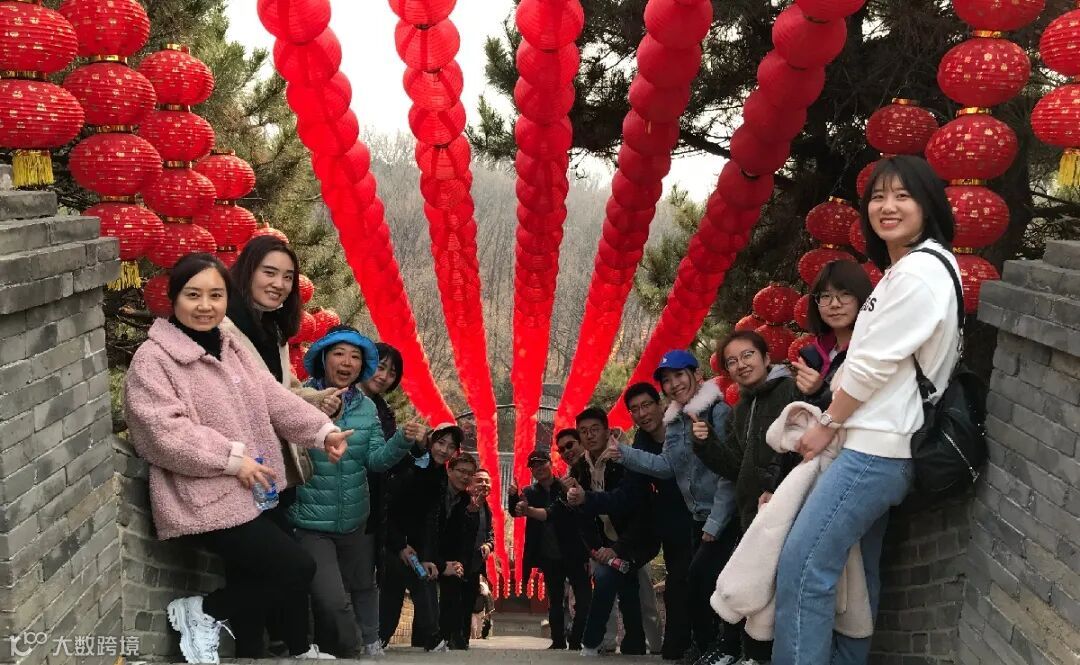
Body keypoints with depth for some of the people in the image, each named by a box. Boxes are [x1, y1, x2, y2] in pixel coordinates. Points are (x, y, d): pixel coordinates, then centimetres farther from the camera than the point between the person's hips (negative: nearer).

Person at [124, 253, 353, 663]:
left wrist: (322, 430, -7)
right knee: (297, 569, -8)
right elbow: (164, 432, -21)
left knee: (252, 582, 15)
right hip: (207, 500, -8)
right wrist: (232, 458, -23)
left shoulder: (230, 348, 13)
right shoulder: (152, 359, -12)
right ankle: (202, 611, 9)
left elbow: (274, 398, 6)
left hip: (252, 494, 8)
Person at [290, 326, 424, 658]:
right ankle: (343, 653, 17)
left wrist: (402, 440, -21)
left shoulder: (367, 407, 3)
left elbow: (376, 459, -3)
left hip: (356, 521, 5)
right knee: (332, 600, -10)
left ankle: (371, 646, 42)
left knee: (362, 587, 21)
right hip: (311, 522, -5)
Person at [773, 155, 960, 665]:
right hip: (883, 444, 11)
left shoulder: (919, 270, -15)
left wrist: (827, 424, -4)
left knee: (803, 565, -13)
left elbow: (874, 365, -16)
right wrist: (835, 418, 11)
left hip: (879, 446, -11)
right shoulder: (905, 269, 18)